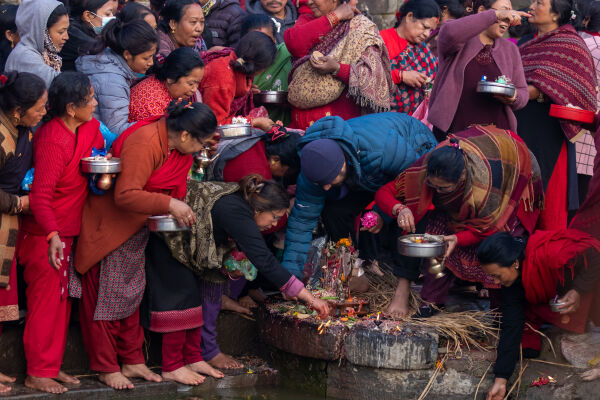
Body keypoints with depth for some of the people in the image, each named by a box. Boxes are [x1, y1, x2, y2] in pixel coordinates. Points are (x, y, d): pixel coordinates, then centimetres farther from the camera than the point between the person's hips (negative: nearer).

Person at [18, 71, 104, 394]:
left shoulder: (90, 128, 0)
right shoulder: (52, 140, -25)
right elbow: (40, 195, -29)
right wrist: (52, 236, -36)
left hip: (67, 231, 8)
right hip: (45, 234, -8)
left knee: (61, 299, 14)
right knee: (46, 298, -3)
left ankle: (52, 366, 24)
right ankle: (37, 373, 6)